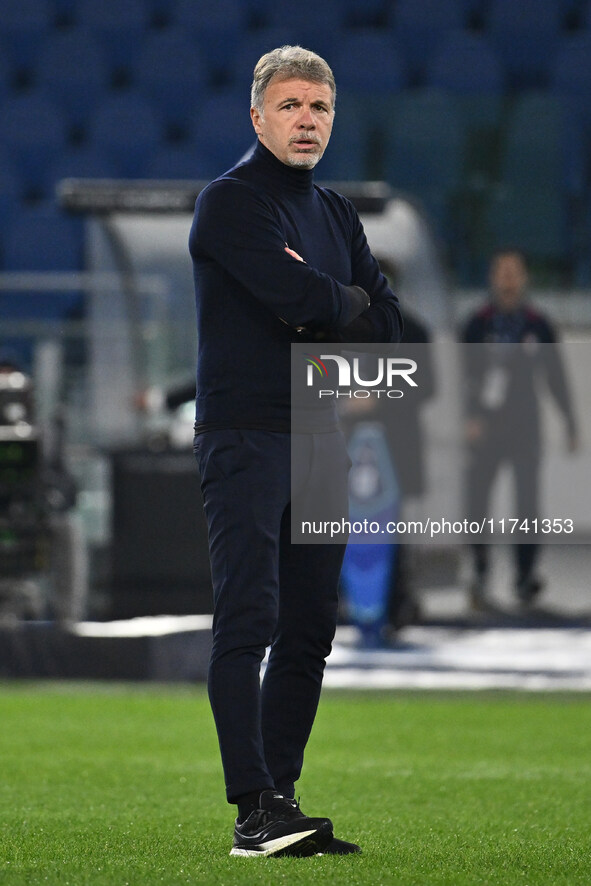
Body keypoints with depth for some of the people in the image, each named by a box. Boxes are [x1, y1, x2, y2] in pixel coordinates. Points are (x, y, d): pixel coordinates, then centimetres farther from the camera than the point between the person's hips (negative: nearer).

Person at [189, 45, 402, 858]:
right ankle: (255, 811, -17)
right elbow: (300, 297, -20)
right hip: (245, 433, -8)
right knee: (249, 620, -12)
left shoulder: (336, 215, 18)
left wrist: (317, 308, -7)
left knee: (309, 629, 6)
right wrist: (350, 302, 0)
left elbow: (386, 324, 9)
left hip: (320, 436, 8)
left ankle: (279, 801, 11)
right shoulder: (231, 203, -6)